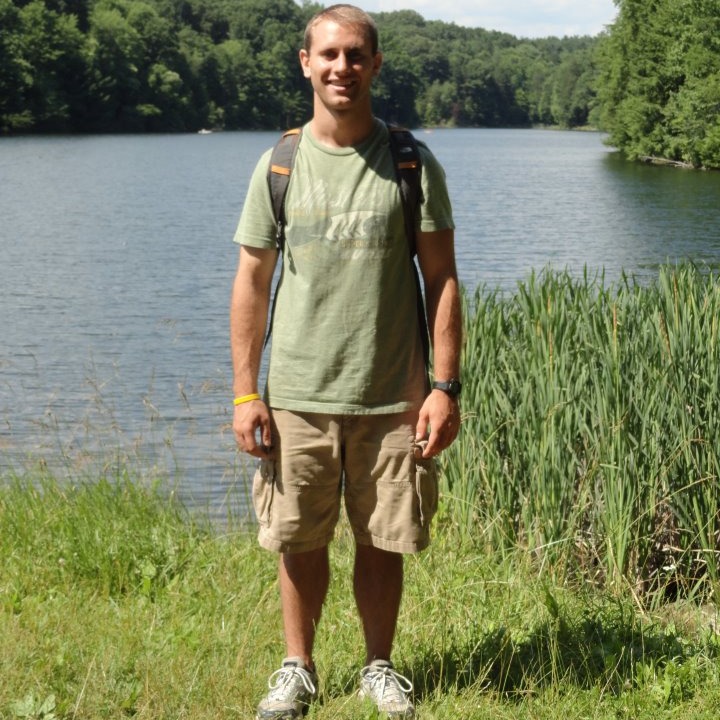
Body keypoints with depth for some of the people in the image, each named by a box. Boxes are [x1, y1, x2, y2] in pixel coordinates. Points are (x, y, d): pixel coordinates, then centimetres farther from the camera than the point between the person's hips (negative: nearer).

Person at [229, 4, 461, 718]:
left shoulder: (412, 165, 1)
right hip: (297, 396, 1)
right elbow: (251, 284, 6)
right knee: (298, 541, 7)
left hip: (392, 397, -1)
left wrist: (444, 386, -5)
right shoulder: (279, 165, 3)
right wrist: (245, 394, 1)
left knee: (382, 541, 7)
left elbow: (441, 279, 1)